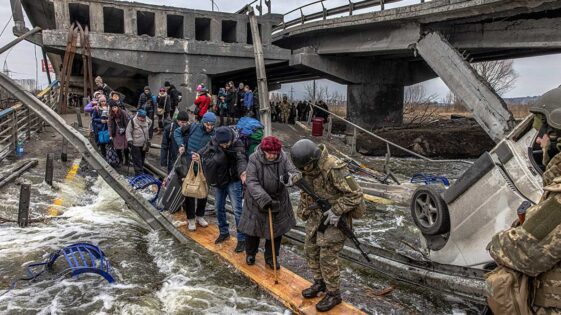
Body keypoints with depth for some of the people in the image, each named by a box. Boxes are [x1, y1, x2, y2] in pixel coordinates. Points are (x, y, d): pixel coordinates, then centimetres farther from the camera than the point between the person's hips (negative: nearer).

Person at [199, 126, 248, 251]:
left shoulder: (237, 144, -22)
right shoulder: (213, 143, -8)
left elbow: (241, 159, -36)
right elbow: (203, 154, 6)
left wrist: (242, 172, -55)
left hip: (233, 181, -5)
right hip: (218, 180, 5)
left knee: (237, 210, -7)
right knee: (219, 208, 16)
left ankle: (241, 239, 5)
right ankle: (224, 232, 36)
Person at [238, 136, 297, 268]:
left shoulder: (283, 158, -12)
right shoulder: (254, 159, -20)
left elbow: (294, 173, -15)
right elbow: (251, 182, -24)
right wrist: (264, 199, -36)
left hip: (278, 200, 2)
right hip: (256, 201, -2)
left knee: (276, 230, 10)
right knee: (253, 228, 12)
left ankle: (271, 257, 30)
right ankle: (250, 253, 39)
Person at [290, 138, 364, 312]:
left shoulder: (333, 168, -29)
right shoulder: (308, 167, -5)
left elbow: (355, 194, -25)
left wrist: (337, 211, -26)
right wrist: (303, 211, 14)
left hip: (335, 216, -8)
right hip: (317, 214, 8)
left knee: (328, 255, -4)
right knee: (311, 249, 13)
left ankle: (333, 294, 14)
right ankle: (320, 283, 33)